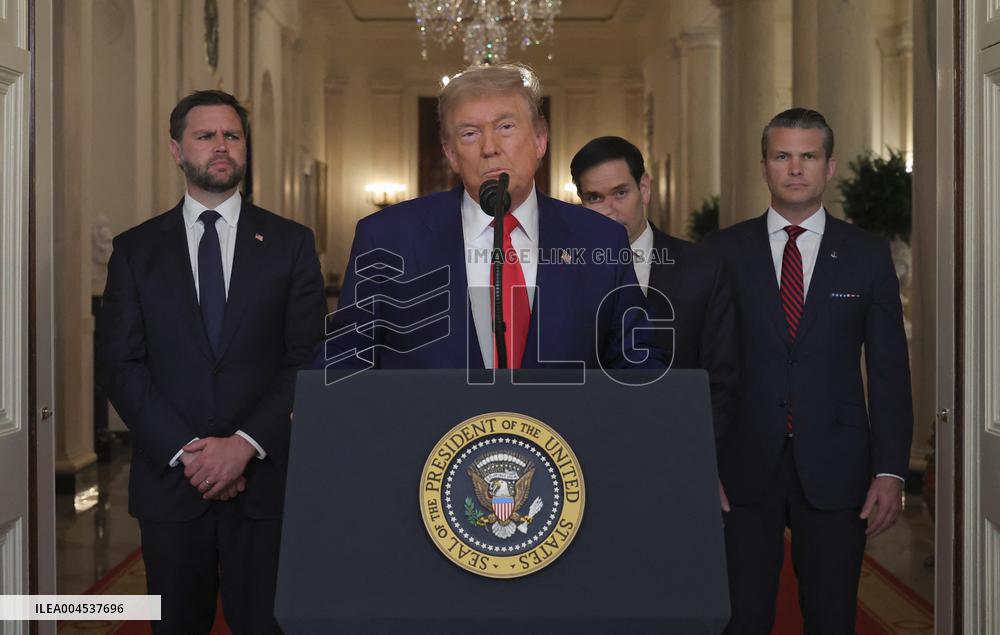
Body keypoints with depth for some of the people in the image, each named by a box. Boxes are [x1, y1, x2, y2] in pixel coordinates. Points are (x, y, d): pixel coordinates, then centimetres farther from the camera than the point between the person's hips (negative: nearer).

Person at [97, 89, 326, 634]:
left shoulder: (290, 243, 5)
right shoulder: (135, 250, 7)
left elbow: (310, 359, -1)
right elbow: (118, 365, 1)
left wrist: (246, 444, -12)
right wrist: (185, 450, -10)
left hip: (265, 481, -1)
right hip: (170, 481, 1)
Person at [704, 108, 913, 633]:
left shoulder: (867, 255, 5)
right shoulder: (723, 251, 4)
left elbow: (889, 369, 4)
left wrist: (890, 471, -3)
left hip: (834, 470, 1)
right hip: (743, 467, 0)